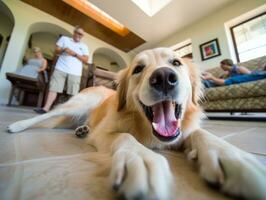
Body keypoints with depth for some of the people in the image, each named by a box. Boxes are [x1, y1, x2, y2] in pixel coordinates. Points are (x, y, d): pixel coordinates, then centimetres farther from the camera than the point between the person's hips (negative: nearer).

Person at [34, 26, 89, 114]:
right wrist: (63, 50, -9)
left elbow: (86, 60, 5)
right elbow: (56, 51, 12)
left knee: (73, 92, -4)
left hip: (75, 72, 0)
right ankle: (46, 108, -2)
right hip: (61, 69, 1)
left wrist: (75, 54, -8)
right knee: (54, 88, -5)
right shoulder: (64, 39, 18)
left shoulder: (84, 46, 16)